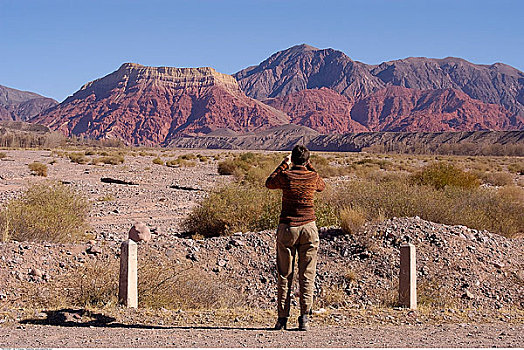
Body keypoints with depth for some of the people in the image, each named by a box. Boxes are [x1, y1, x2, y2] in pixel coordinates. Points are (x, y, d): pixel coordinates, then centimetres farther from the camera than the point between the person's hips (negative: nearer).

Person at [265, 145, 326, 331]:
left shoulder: (285, 176, -6)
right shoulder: (313, 177, -1)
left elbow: (269, 183, 16)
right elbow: (322, 186, 24)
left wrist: (284, 165, 19)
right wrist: (309, 167, 24)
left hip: (287, 227, -1)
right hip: (309, 227, 1)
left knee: (284, 275, 7)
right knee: (307, 275, 4)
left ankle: (282, 318, 8)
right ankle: (304, 317, -1)